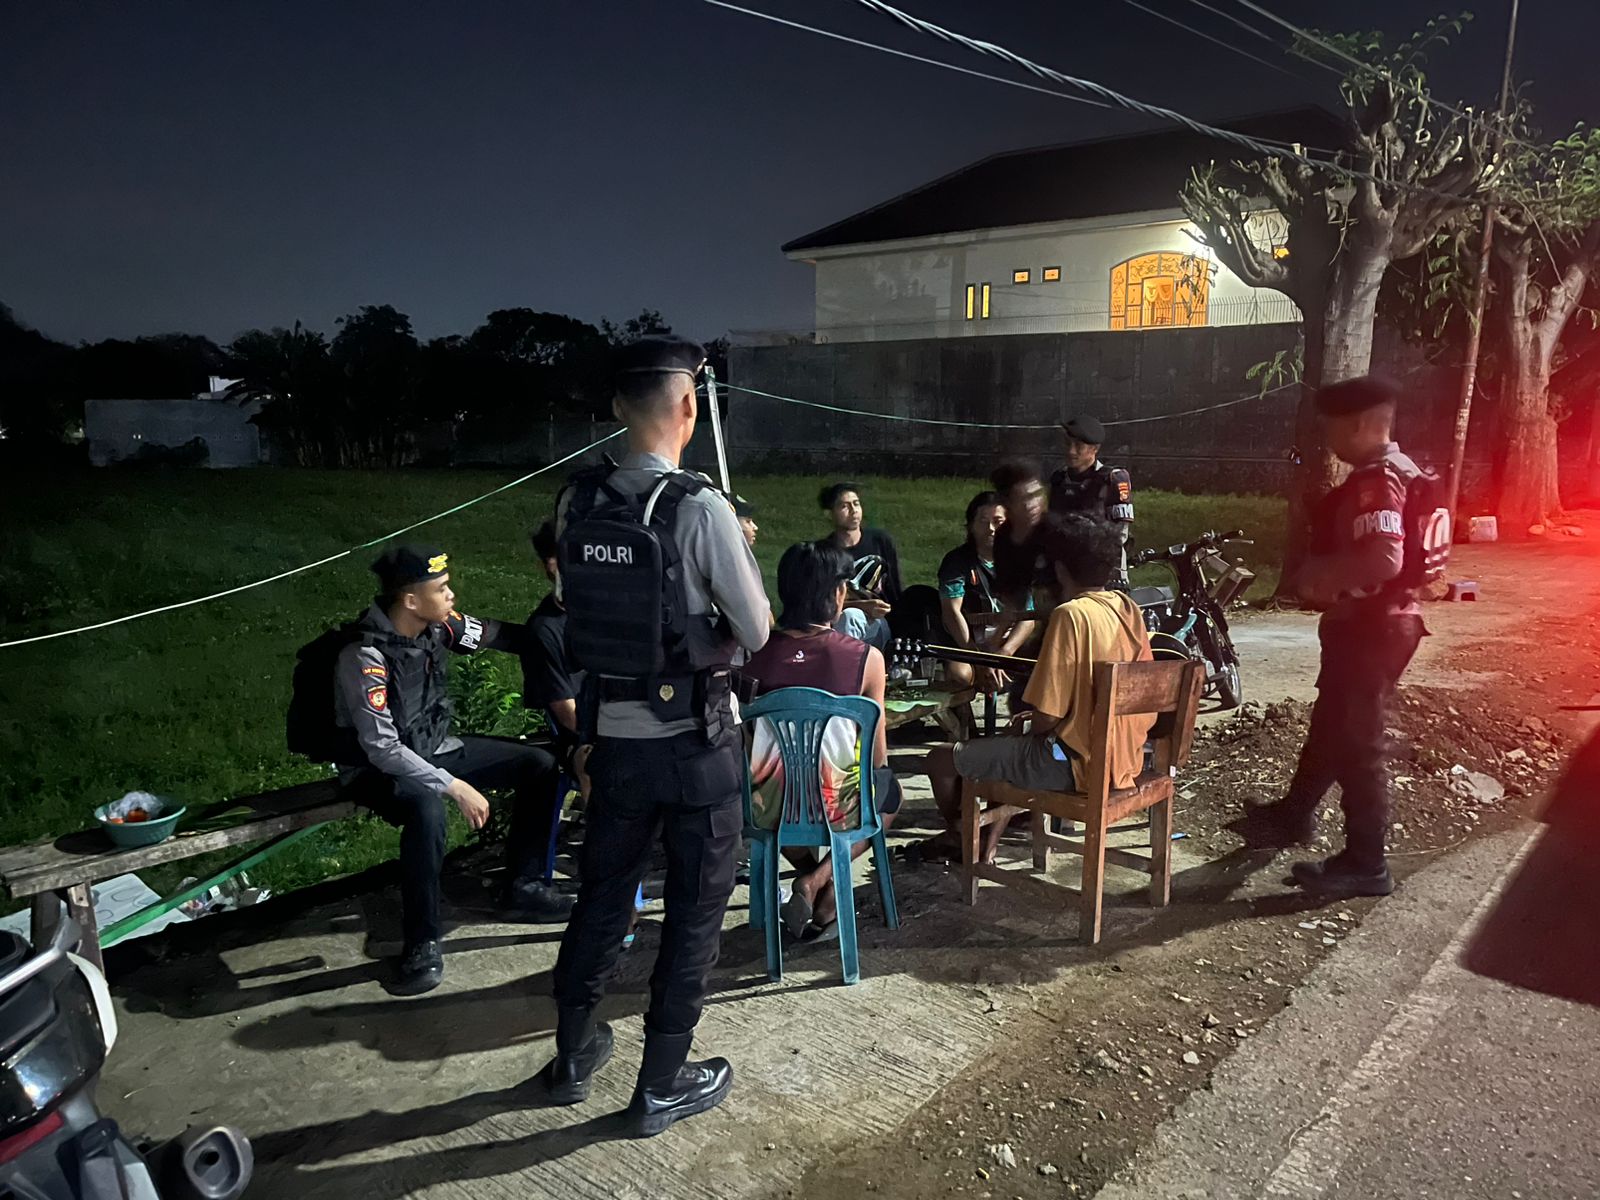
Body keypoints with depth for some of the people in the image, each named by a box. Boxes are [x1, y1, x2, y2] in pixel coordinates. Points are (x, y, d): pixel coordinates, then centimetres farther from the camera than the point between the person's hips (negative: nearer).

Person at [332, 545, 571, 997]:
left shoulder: (436, 625, -9)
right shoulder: (364, 657, -29)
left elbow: (497, 636, 2)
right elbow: (383, 748, -30)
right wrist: (454, 787, -31)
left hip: (435, 749, 8)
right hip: (380, 768, -8)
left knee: (539, 765, -1)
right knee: (427, 809, -40)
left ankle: (522, 884, 13)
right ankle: (423, 943, -22)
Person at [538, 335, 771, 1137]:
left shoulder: (576, 503, -3)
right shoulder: (701, 509, -19)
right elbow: (757, 633, -12)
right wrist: (740, 559, 6)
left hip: (614, 737, 5)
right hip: (696, 743, -5)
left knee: (602, 893, 21)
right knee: (694, 911, 12)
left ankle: (573, 1058, 39)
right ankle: (662, 1087, 25)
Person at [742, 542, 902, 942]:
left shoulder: (757, 653, -7)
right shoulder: (866, 657, -11)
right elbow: (878, 758, -2)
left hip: (768, 807, 3)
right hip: (834, 805, -2)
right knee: (888, 788, 31)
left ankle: (820, 889, 30)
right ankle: (819, 882, 13)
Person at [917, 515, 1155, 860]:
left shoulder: (1071, 614, -20)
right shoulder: (1129, 608, 3)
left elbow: (1048, 717, -21)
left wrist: (1033, 726, 2)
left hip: (1077, 763, -9)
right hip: (1126, 761, 9)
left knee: (942, 759, 2)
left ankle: (957, 836, 28)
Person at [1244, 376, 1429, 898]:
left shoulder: (1377, 482, -21)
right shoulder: (1384, 473, 12)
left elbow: (1385, 559, -33)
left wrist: (1319, 573, -19)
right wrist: (1323, 576, 7)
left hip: (1372, 626, -11)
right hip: (1365, 623, 11)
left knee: (1356, 741, -2)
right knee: (1329, 726, 22)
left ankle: (1366, 864, 9)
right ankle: (1295, 814, 39)